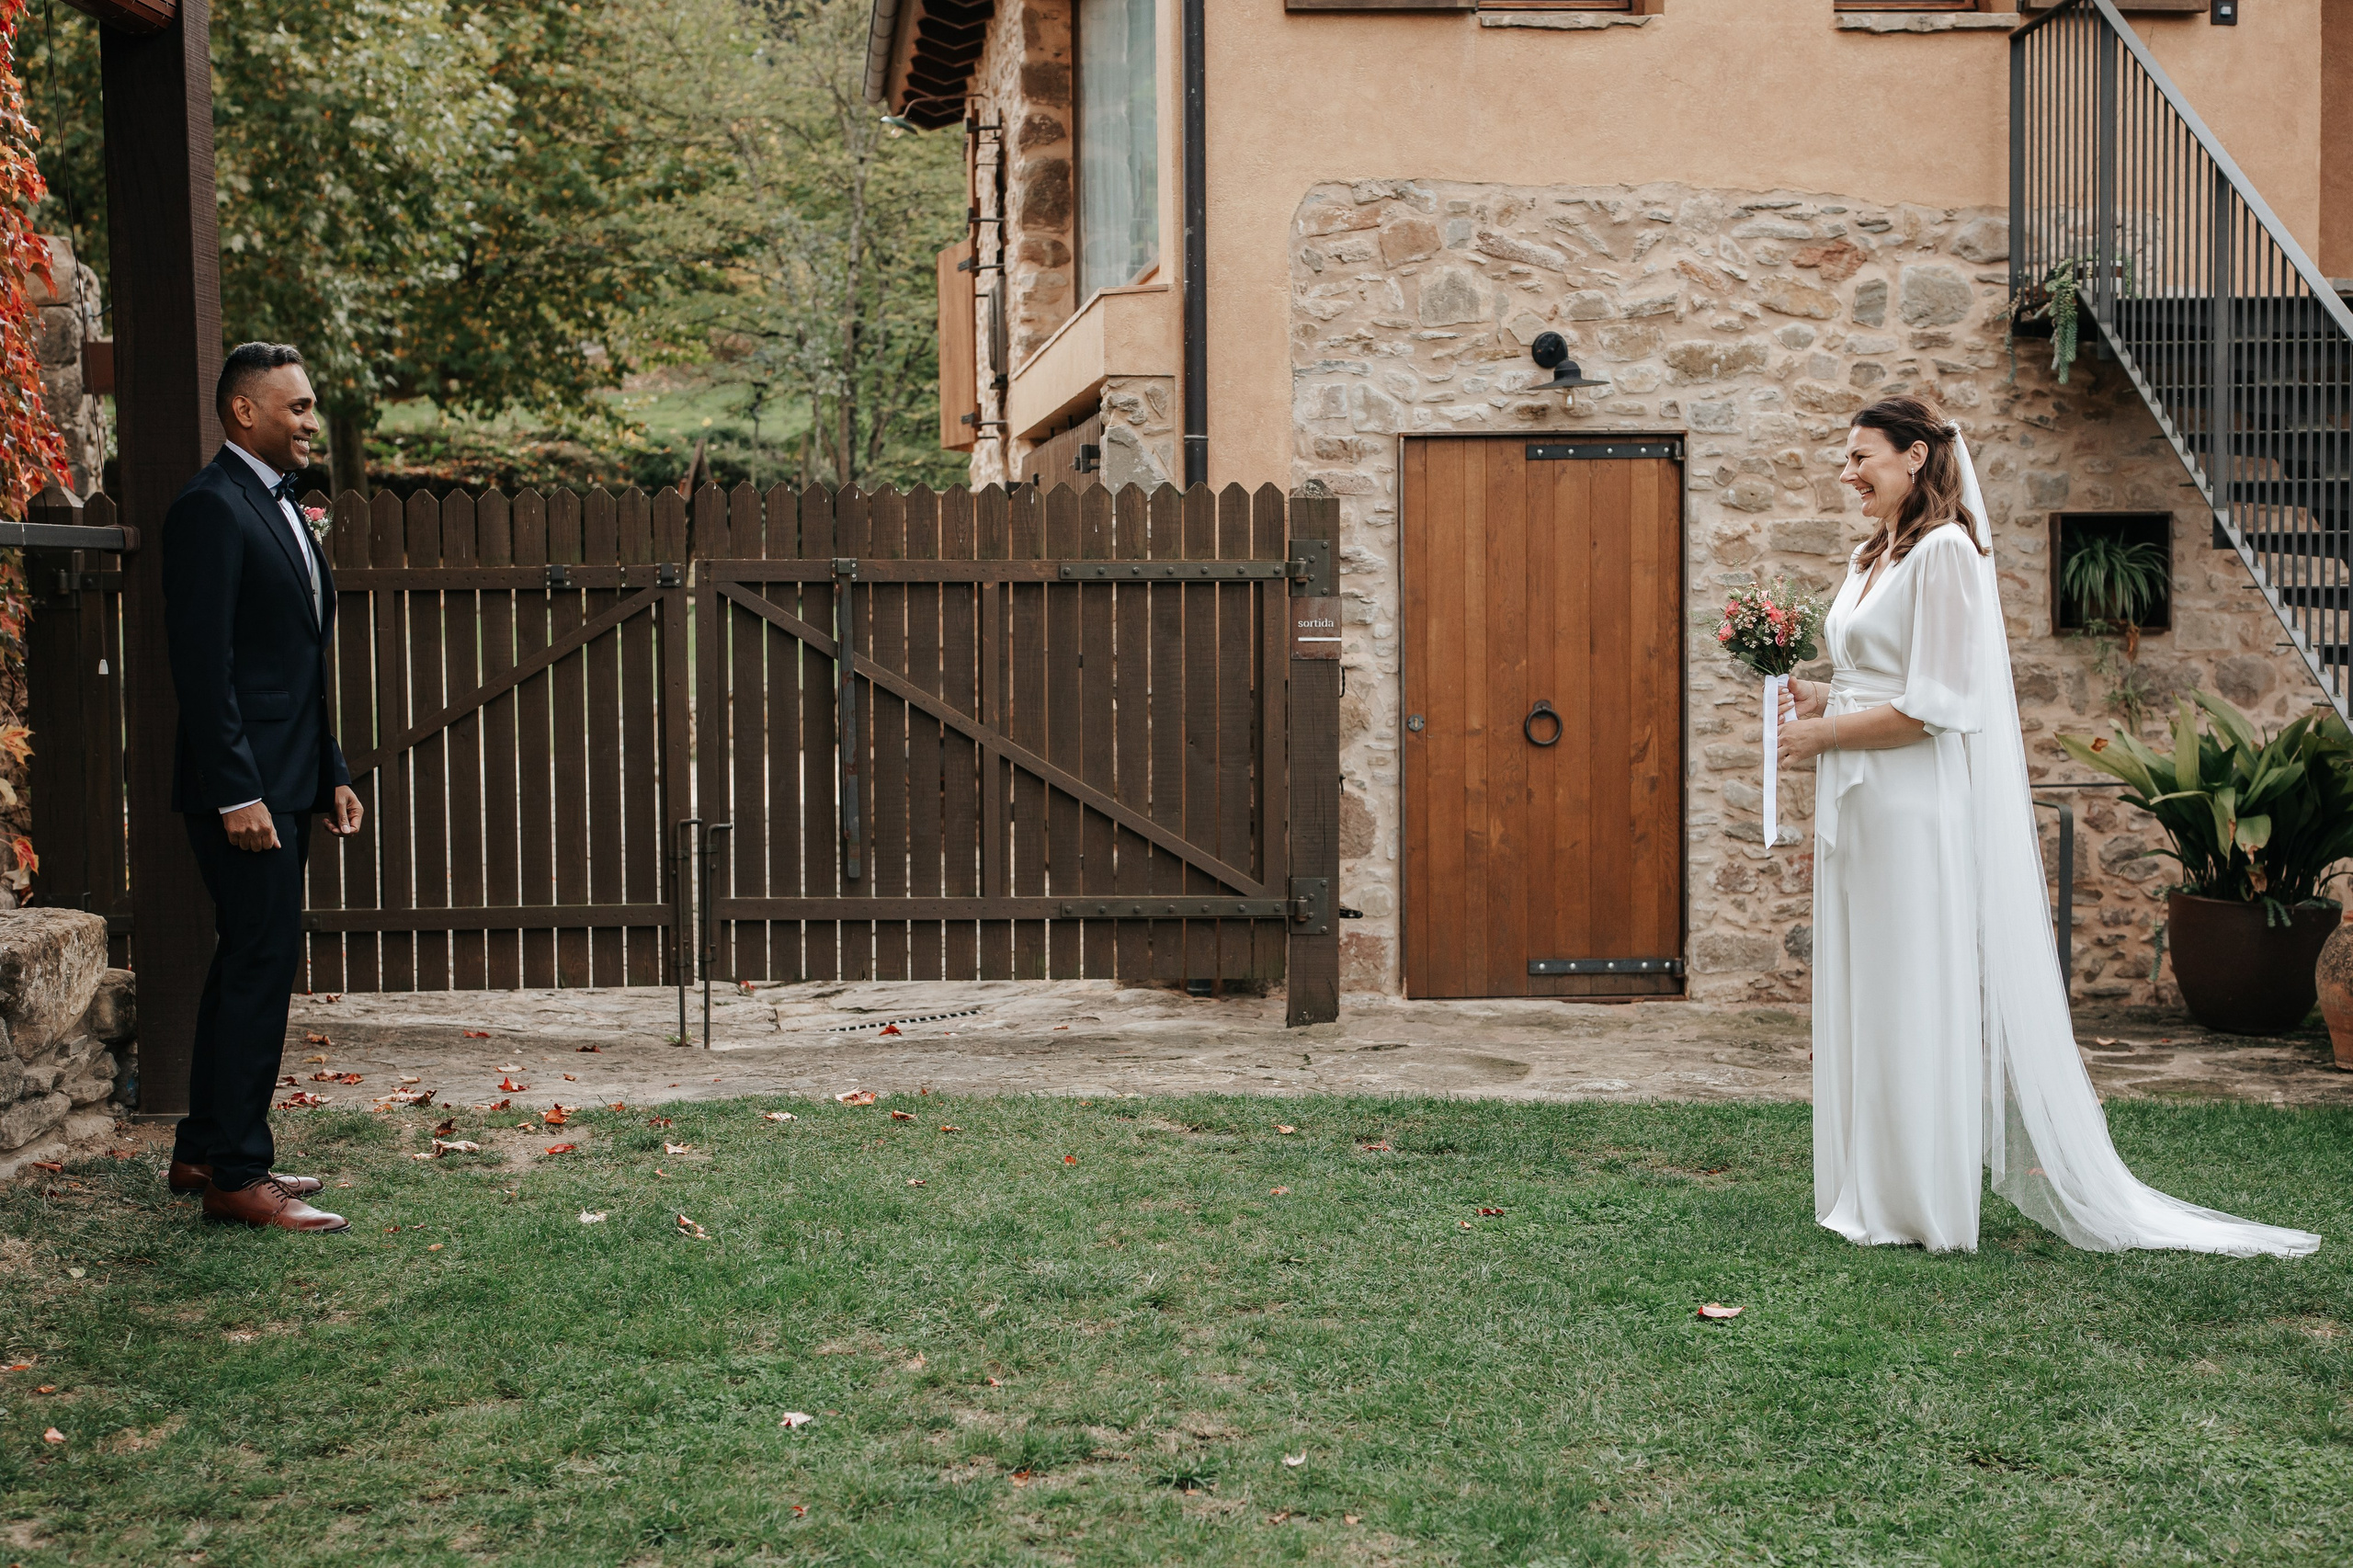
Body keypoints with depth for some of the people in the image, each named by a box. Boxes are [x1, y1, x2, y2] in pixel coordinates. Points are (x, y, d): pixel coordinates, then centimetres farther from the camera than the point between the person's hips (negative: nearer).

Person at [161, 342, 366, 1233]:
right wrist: (236, 792, -21)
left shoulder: (280, 508, 18)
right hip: (244, 786, -10)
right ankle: (236, 1175, -2)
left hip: (287, 782, 10)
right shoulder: (211, 508, -12)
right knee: (261, 964, -8)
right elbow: (204, 666, -18)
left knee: (248, 961, 14)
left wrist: (331, 774, 17)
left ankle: (204, 1152, 23)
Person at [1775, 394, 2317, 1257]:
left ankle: (1928, 1203, 7)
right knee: (1864, 997, 11)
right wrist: (1821, 698, 5)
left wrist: (1824, 734, -11)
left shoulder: (1945, 552, -12)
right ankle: (1875, 1193, 18)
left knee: (1922, 994, -2)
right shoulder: (1870, 558, 16)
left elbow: (1933, 707, -18)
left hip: (1918, 806, -9)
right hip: (1856, 805, 9)